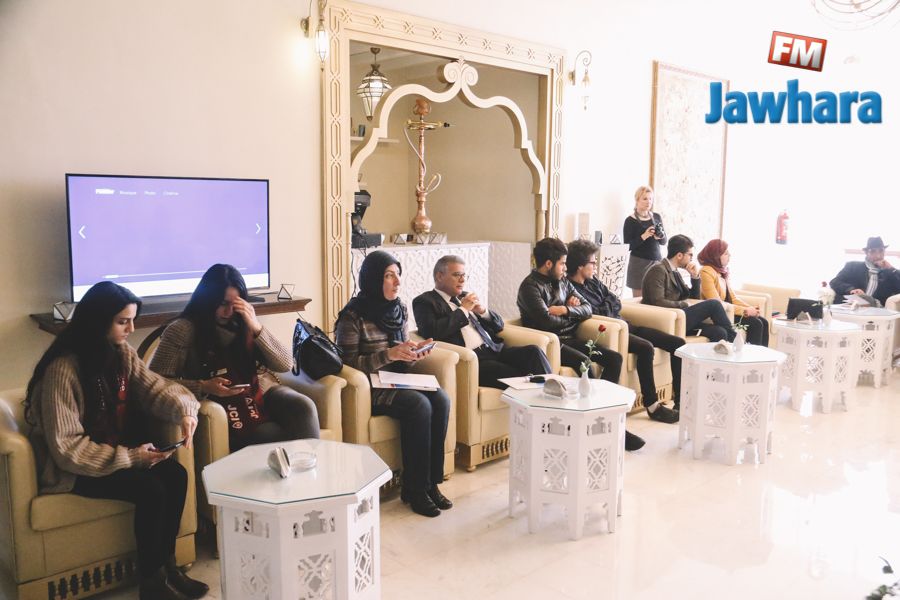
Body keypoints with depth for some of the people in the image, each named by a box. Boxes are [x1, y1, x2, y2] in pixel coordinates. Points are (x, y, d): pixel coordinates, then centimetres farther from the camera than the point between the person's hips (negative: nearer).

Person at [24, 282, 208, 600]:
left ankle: (166, 565, 0)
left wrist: (183, 409, -24)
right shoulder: (63, 369, -24)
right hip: (74, 467, -7)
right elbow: (66, 447, -24)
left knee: (176, 475, -16)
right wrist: (129, 457, -26)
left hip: (121, 450, 7)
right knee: (151, 490, -25)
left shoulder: (121, 353, -1)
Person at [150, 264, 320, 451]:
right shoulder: (183, 330, -4)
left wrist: (256, 328, -10)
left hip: (261, 391, 5)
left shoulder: (242, 323, 8)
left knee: (304, 407, -26)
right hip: (222, 405, -4)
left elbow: (286, 364, 2)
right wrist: (203, 387, -20)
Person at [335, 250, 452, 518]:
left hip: (397, 381, 7)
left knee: (441, 399, -20)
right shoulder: (353, 316, -11)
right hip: (369, 389, -7)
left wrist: (414, 351, -7)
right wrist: (389, 354, -22)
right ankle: (414, 489, -17)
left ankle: (431, 481, -12)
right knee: (418, 405, -29)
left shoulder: (399, 309, 10)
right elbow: (348, 363, -15)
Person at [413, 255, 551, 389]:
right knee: (514, 377, -30)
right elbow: (431, 332, -15)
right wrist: (462, 310, -7)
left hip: (495, 349, 7)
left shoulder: (465, 297, 24)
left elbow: (499, 326, 25)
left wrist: (483, 310, 3)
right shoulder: (424, 301, 5)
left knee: (533, 351, -19)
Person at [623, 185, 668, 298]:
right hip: (639, 263, -4)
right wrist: (644, 236, -19)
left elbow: (664, 242, 15)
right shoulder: (630, 220, -4)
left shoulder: (656, 217, 11)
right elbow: (627, 246, -8)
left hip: (657, 261, 4)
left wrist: (660, 237, -7)